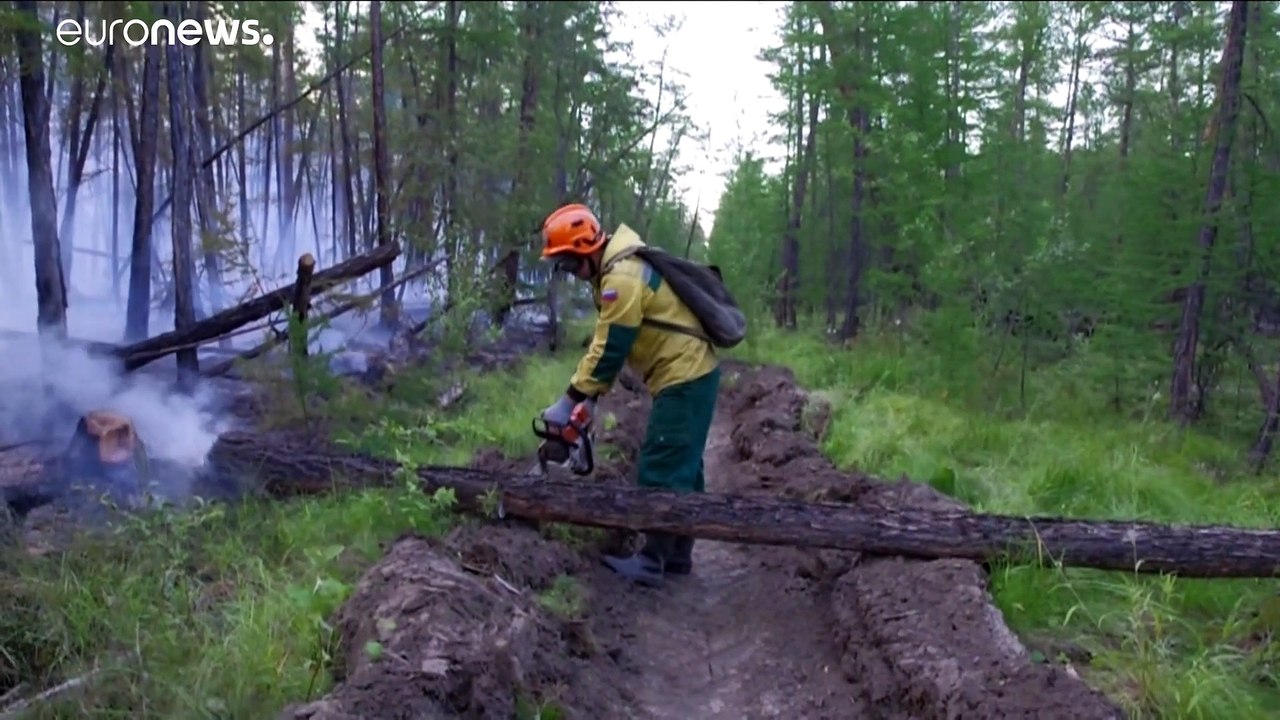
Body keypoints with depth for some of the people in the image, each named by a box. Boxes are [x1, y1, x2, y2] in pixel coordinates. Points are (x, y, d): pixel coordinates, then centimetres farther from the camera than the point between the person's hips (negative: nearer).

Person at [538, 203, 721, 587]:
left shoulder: (622, 277, -21)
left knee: (662, 471, -6)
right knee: (682, 468, 15)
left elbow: (609, 350, -21)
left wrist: (567, 403, -15)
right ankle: (677, 555, 24)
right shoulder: (620, 267, 12)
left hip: (684, 378, -11)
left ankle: (653, 560, 1)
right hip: (691, 374, 11)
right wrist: (590, 398, 10)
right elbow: (607, 345, 14)